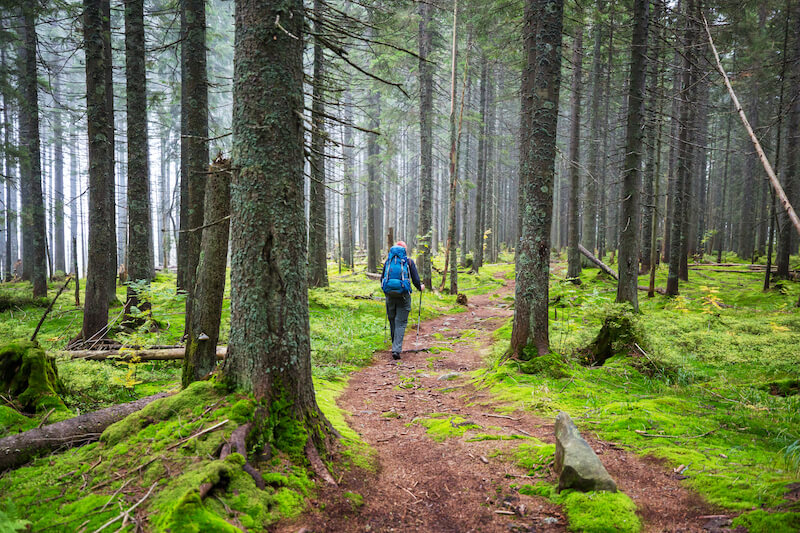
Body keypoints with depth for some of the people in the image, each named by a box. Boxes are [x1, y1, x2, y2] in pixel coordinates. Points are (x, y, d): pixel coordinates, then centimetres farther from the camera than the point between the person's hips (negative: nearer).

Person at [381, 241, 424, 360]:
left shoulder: (388, 261, 7)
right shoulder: (409, 261, 1)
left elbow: (382, 278, 12)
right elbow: (415, 279, 0)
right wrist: (420, 287, 20)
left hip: (390, 295, 3)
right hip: (403, 296, -3)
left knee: (392, 321, 16)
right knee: (401, 323, 0)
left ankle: (396, 346, 29)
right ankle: (396, 349, -10)